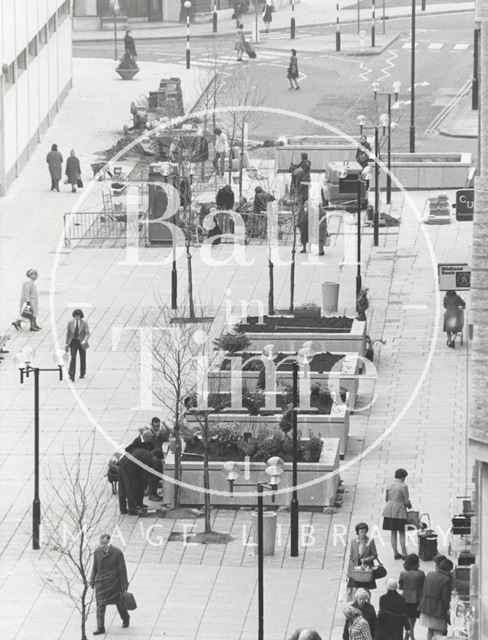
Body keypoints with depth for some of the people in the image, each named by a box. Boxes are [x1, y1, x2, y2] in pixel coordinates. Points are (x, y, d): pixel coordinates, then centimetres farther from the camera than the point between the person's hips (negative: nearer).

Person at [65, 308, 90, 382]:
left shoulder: (84, 323, -8)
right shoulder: (70, 323, -3)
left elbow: (87, 334, -13)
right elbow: (68, 333, 5)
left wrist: (84, 341, -31)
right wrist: (67, 344, 5)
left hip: (81, 342, 0)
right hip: (73, 342, 0)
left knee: (82, 358, 12)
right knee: (73, 358, -14)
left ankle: (82, 373, 34)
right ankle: (71, 375, -17)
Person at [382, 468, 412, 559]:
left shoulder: (390, 486, 6)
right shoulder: (403, 486, -12)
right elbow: (406, 501, -11)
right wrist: (409, 506, 9)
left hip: (389, 510, 5)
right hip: (399, 511, -5)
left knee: (393, 532, 11)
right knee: (402, 533, 2)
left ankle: (396, 553, 14)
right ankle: (404, 554, 3)